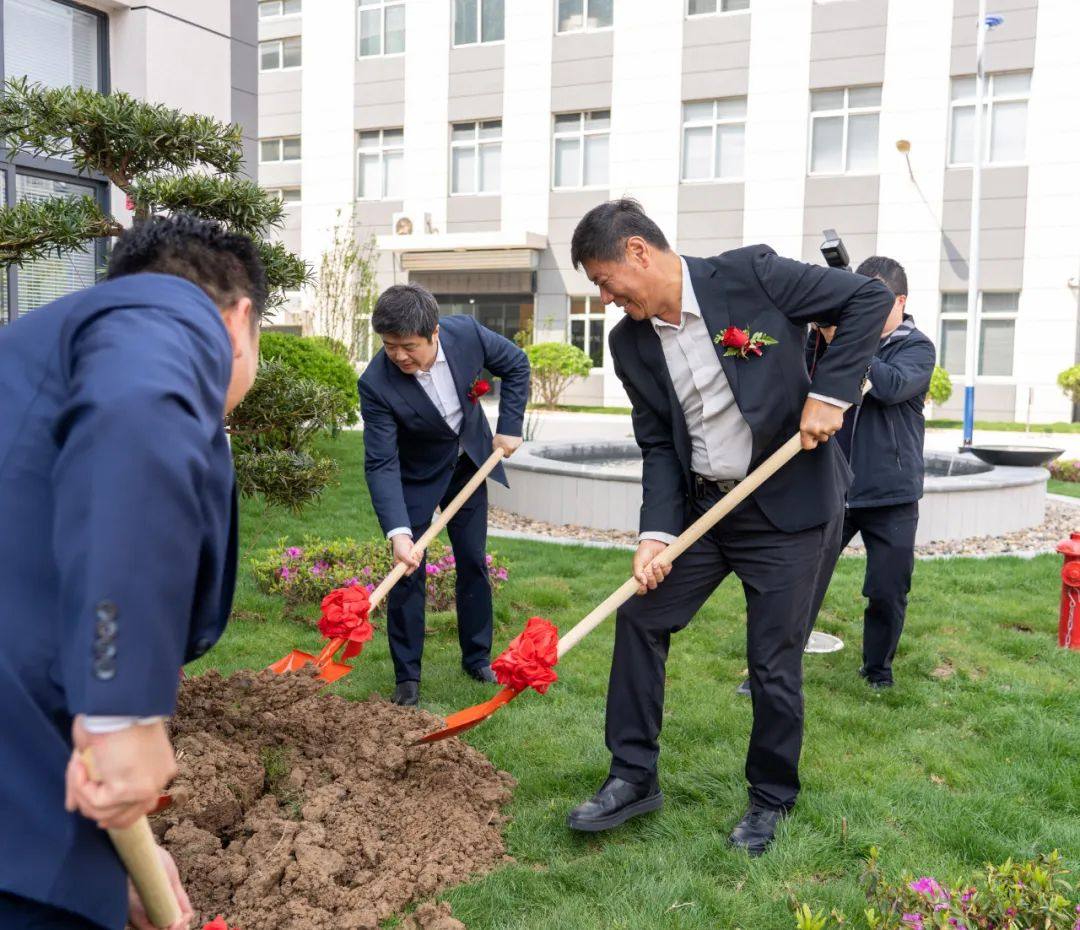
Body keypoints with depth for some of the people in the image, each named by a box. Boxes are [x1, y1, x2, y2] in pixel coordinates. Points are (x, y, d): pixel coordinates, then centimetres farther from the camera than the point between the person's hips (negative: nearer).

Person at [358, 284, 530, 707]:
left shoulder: (467, 334, -26)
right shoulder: (376, 383, -33)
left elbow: (516, 364, -5)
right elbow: (381, 464, -32)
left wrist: (509, 427, -10)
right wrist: (398, 532, -43)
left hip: (467, 462, 3)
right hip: (414, 477, -3)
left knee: (474, 561, 10)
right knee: (408, 569, -6)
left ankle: (477, 657, 26)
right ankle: (407, 677, 8)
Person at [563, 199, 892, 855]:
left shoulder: (751, 274, -15)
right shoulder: (630, 342, 0)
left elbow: (871, 298, -9)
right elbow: (658, 445, 1)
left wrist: (830, 392, -19)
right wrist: (657, 531, -12)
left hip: (788, 505, -5)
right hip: (700, 507, 5)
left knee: (774, 661, 2)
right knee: (639, 618, 4)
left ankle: (772, 799, 26)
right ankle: (634, 777, 21)